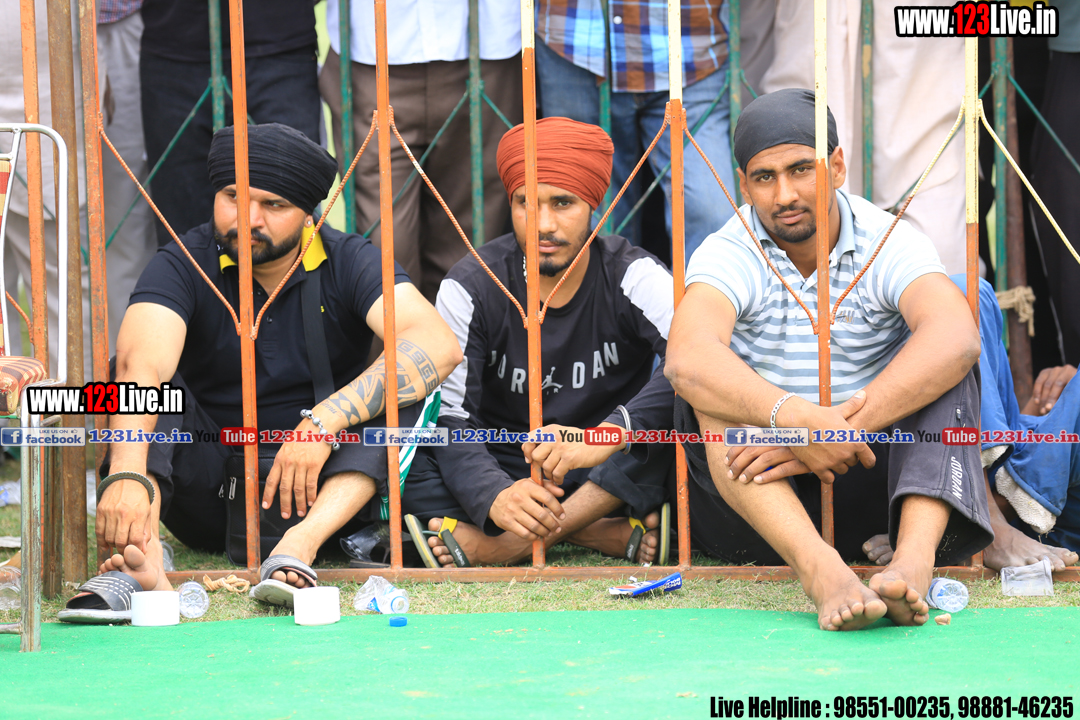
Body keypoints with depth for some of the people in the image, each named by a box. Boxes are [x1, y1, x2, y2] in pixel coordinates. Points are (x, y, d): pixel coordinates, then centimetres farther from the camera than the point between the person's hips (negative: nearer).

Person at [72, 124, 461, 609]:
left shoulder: (347, 262, -5)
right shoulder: (183, 266, -6)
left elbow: (438, 347, -24)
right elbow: (143, 367, -27)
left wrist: (323, 422, -36)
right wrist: (127, 475, -47)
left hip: (320, 496, 0)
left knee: (402, 383, -22)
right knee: (133, 377, -22)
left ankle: (300, 545, -42)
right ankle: (142, 551, -47)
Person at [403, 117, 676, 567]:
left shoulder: (632, 276, -10)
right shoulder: (471, 288, -7)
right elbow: (449, 418, -16)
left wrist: (605, 436, -44)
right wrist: (494, 497, -38)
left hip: (611, 477, -1)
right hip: (506, 472, 1)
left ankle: (498, 547, -34)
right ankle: (608, 535, -28)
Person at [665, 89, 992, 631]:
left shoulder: (888, 242, -7)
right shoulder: (729, 255, -9)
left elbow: (957, 338, -28)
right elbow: (687, 358, -32)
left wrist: (843, 428, -40)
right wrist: (796, 420, -48)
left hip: (871, 480, 1)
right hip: (760, 504, -1)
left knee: (942, 367, -21)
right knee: (711, 391, -28)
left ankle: (915, 559, -47)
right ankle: (821, 572, -51)